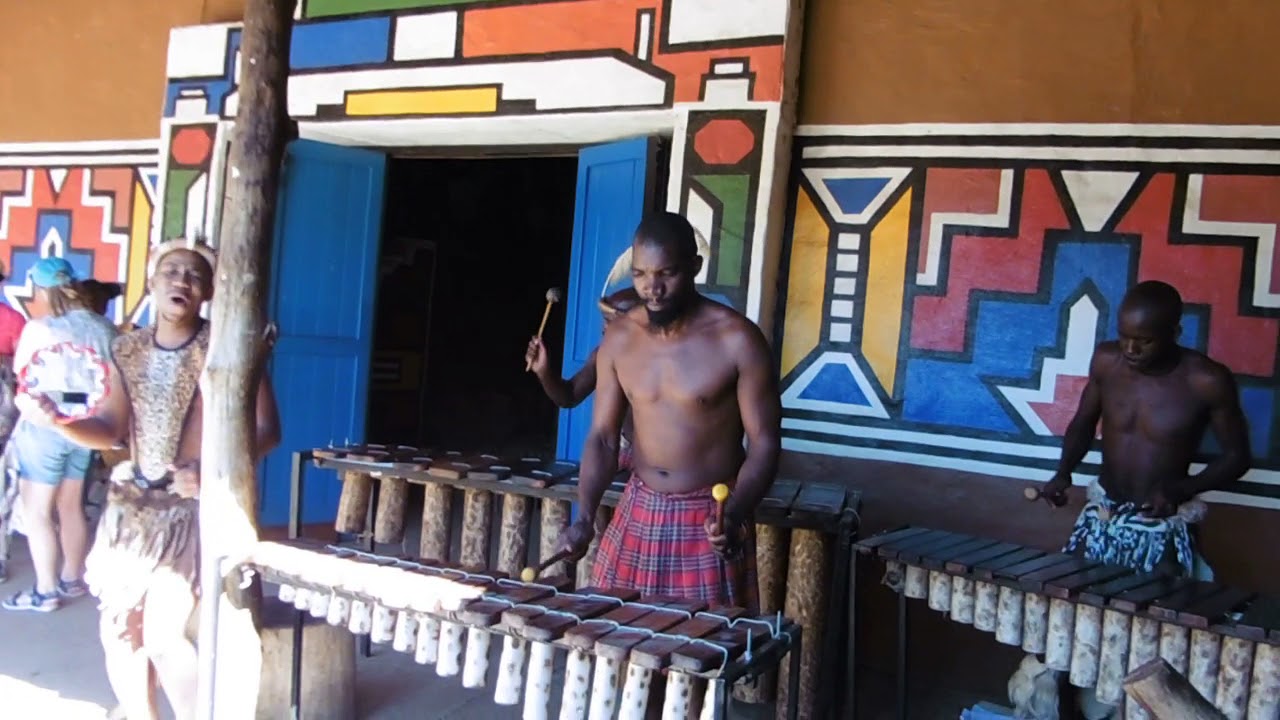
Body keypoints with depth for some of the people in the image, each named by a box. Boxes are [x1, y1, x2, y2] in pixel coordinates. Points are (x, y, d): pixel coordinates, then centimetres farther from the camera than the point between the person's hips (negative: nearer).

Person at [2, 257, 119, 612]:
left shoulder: (38, 328, -14)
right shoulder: (104, 328, 0)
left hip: (44, 427, -6)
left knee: (36, 512, 4)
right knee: (71, 507, 18)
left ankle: (45, 591, 8)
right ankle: (72, 579, 29)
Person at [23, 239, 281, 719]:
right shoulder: (128, 351, 7)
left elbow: (267, 429, -10)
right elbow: (110, 430, 8)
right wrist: (58, 420, -11)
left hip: (195, 507, -6)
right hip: (132, 507, 6)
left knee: (164, 634, -13)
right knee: (119, 628, 10)